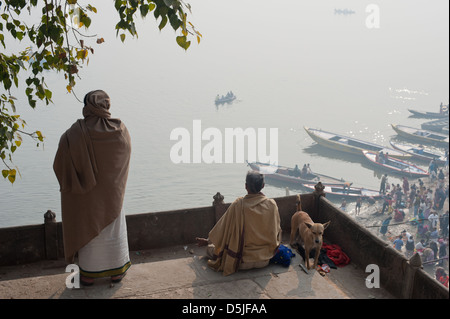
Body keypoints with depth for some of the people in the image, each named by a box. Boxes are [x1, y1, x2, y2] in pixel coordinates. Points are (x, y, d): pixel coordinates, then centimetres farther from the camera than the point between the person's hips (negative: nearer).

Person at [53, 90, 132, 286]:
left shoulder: (74, 134, -21)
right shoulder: (120, 131, -13)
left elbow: (59, 165, -17)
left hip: (85, 196, -2)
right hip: (112, 193, 2)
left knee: (86, 230, 14)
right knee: (114, 229, 18)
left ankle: (88, 274, 26)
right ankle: (117, 271, 29)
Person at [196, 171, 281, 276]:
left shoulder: (238, 205, -19)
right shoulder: (271, 205, -11)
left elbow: (222, 227, -7)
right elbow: (276, 231, 2)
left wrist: (208, 241, 11)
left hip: (242, 262, -3)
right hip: (264, 261, 3)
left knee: (210, 248, 20)